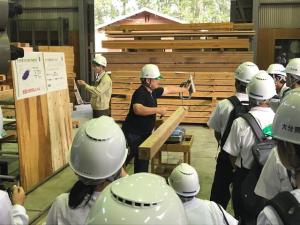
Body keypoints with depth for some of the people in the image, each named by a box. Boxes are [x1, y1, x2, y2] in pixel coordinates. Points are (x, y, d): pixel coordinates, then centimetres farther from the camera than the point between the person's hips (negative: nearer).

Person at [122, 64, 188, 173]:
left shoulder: (153, 91, 5)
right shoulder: (140, 93, -22)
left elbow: (168, 89, 22)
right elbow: (138, 109, -39)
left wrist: (184, 89, 31)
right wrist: (158, 110, -33)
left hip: (145, 132, 9)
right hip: (134, 133, -9)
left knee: (144, 159, 14)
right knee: (141, 160, -5)